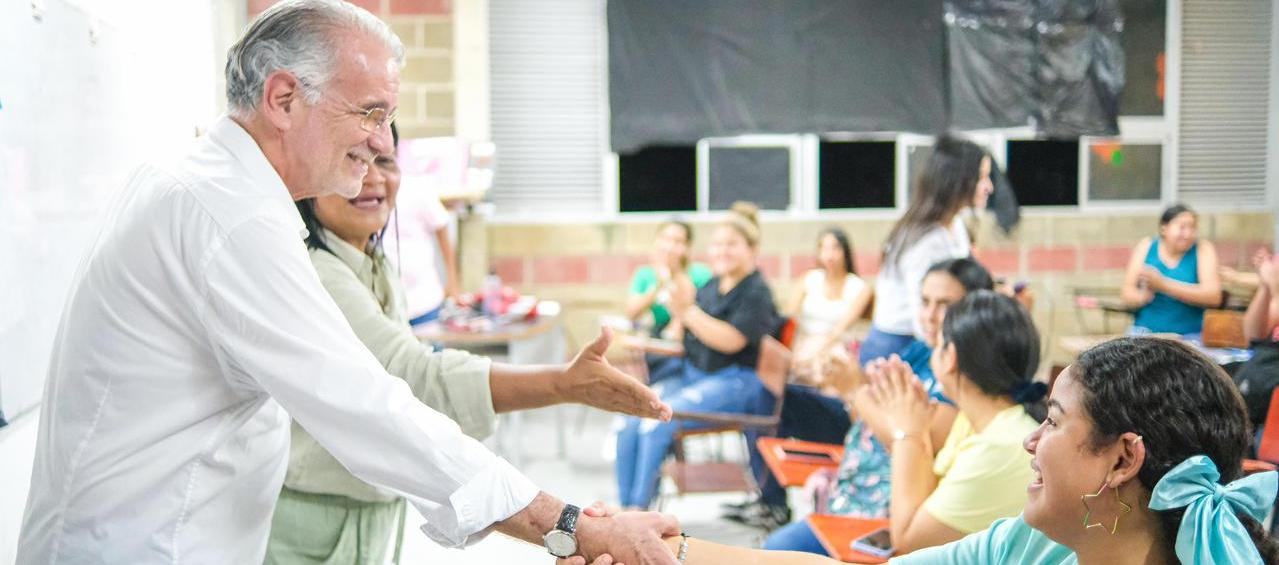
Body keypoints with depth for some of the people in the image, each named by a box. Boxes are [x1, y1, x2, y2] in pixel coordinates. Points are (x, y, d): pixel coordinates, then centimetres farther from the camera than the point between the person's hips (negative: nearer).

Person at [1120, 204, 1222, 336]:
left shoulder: (1203, 249, 0)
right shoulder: (1146, 246, 5)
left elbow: (1214, 297, -13)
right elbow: (1127, 291, 4)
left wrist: (1163, 284, -22)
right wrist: (1143, 297, -20)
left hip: (1191, 334, -1)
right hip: (1146, 331, 1)